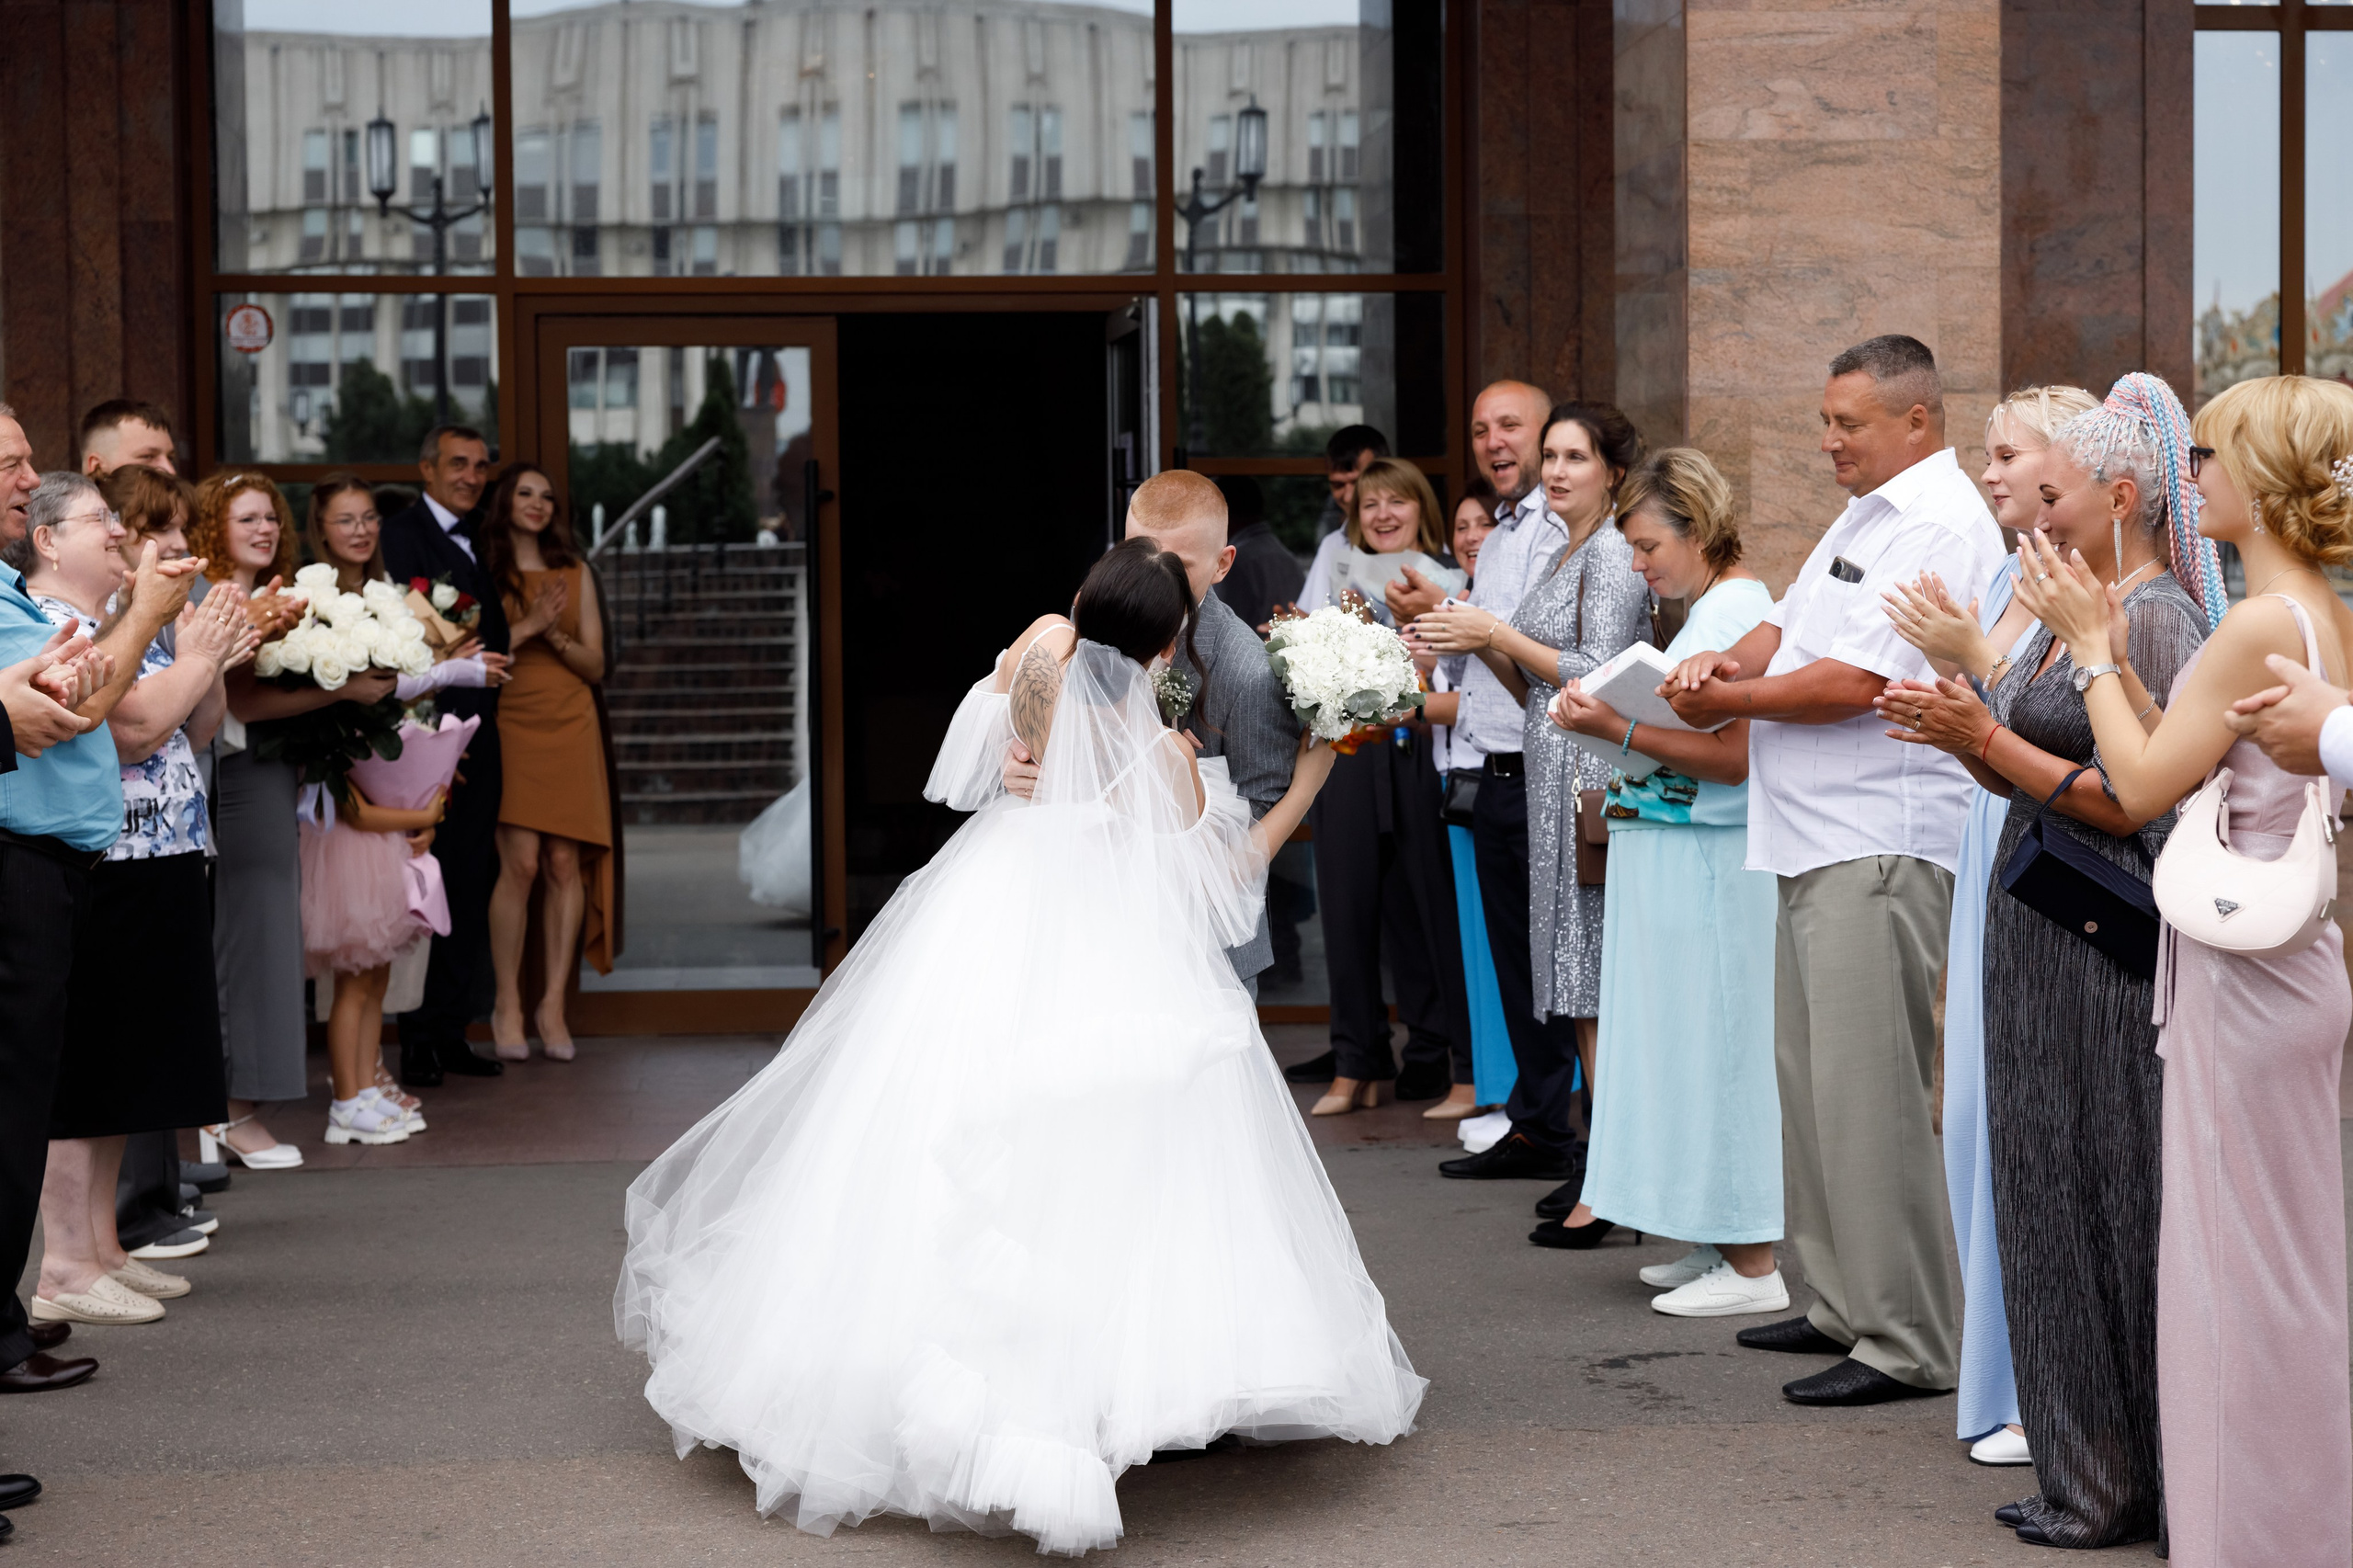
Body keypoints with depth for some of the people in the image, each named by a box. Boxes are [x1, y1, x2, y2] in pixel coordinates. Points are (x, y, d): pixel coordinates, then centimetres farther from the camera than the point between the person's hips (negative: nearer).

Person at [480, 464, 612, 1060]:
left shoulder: (576, 574, 14)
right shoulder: (482, 572, 4)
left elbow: (595, 665, 11)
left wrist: (555, 636, -6)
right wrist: (528, 625, -12)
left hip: (570, 729, 3)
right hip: (509, 725, -3)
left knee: (564, 863, -3)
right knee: (520, 861, -12)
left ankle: (553, 1002, 4)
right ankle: (507, 1003, -3)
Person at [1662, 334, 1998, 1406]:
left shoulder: (1938, 525, -13)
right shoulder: (1866, 514, 20)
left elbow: (1854, 682, -20)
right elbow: (1789, 626, 22)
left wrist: (1726, 698, -8)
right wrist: (1726, 658, 0)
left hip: (1879, 850, -11)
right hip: (1819, 839, 11)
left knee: (1868, 1092, -9)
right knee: (1809, 1080, 15)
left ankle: (1906, 1345, -2)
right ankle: (1844, 1305, 25)